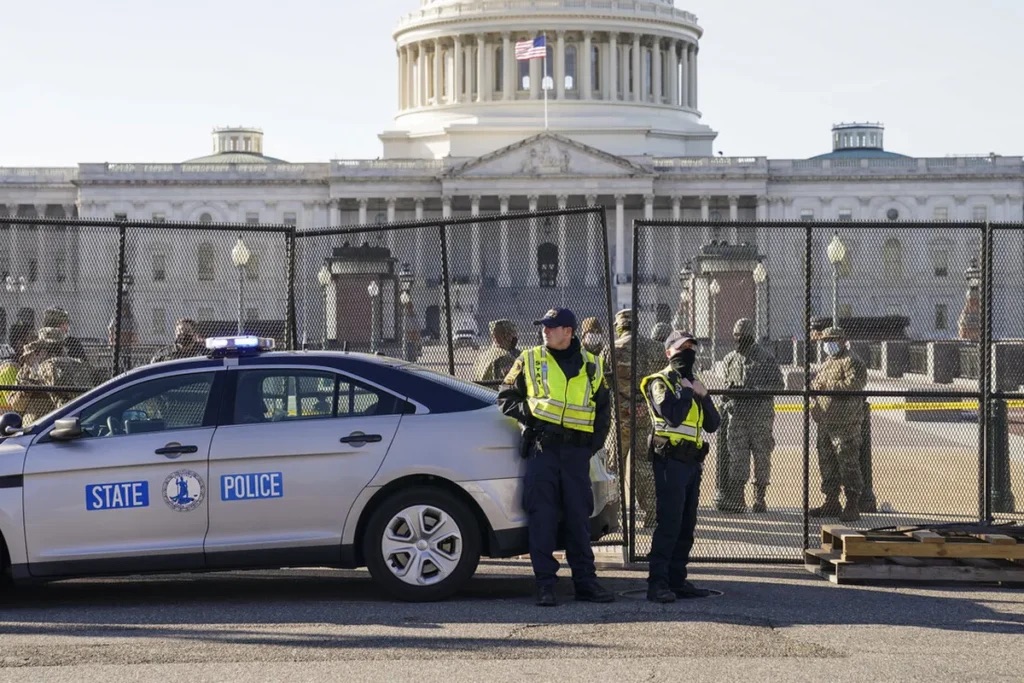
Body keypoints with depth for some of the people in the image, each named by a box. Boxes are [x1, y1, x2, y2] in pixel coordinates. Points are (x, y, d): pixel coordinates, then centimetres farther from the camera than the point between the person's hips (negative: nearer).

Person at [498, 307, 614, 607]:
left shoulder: (591, 365, 13)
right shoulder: (529, 360, 9)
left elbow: (603, 407, 21)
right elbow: (506, 397, 13)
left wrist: (597, 441, 8)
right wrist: (526, 411, -6)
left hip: (577, 450, 1)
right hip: (542, 446, -1)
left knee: (579, 516, 5)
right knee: (542, 516, -5)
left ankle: (585, 581, 11)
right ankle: (545, 583, -1)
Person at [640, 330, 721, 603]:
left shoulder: (692, 384, 21)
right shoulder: (661, 382, -4)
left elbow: (713, 425, 13)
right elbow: (673, 416, -22)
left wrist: (703, 395, -1)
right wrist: (687, 393, -8)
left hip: (692, 463, 8)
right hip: (670, 460, -8)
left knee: (686, 525, 8)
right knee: (668, 523, -14)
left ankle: (677, 580, 13)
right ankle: (657, 583, -15)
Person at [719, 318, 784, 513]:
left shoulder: (765, 358, -2)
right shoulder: (729, 359, 13)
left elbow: (779, 384, -2)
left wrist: (757, 390, -15)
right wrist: (727, 401, 4)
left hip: (760, 414, -3)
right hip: (737, 415, 4)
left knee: (761, 456, 1)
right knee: (737, 456, -3)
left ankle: (760, 499, 7)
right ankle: (735, 499, -3)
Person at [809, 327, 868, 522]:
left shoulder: (851, 362, -7)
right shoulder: (826, 364, 22)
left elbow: (854, 384, -22)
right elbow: (816, 384, 31)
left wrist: (829, 386, -20)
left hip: (845, 423, -10)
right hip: (825, 422, 10)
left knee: (848, 463, -9)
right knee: (827, 462, 13)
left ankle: (853, 506, -8)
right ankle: (832, 502, 22)